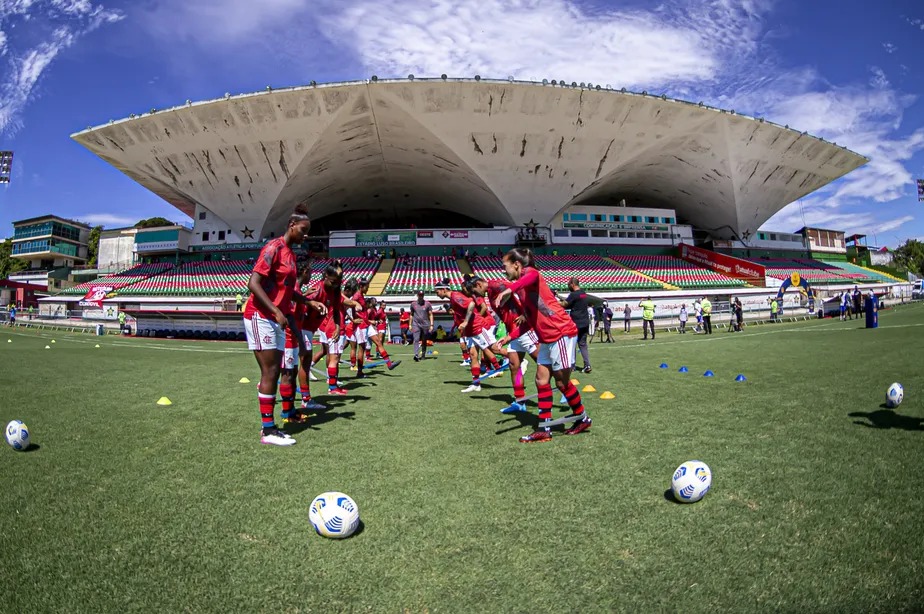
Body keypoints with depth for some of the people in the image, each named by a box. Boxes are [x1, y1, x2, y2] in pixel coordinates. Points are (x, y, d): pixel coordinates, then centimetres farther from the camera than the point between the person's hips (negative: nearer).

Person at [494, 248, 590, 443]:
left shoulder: (530, 272, -9)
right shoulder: (522, 288, 18)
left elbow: (532, 276, -38)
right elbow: (530, 320, 21)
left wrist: (510, 290, -54)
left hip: (561, 333, -9)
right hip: (547, 338, 9)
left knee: (562, 382, 1)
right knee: (542, 380, 6)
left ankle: (582, 419, 22)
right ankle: (544, 429, 10)